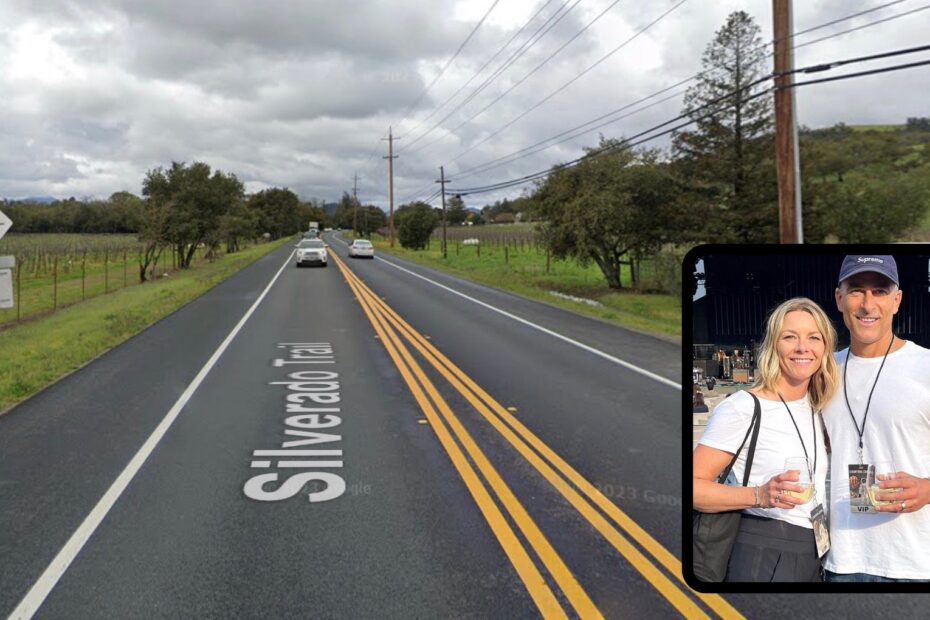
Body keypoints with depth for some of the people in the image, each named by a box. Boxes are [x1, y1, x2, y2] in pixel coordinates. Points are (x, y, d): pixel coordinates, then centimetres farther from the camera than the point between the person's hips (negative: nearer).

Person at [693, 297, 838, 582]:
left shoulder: (818, 411, 8)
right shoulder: (742, 408, -15)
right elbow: (695, 486, -19)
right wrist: (760, 496, -30)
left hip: (815, 556, 7)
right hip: (763, 557, -7)